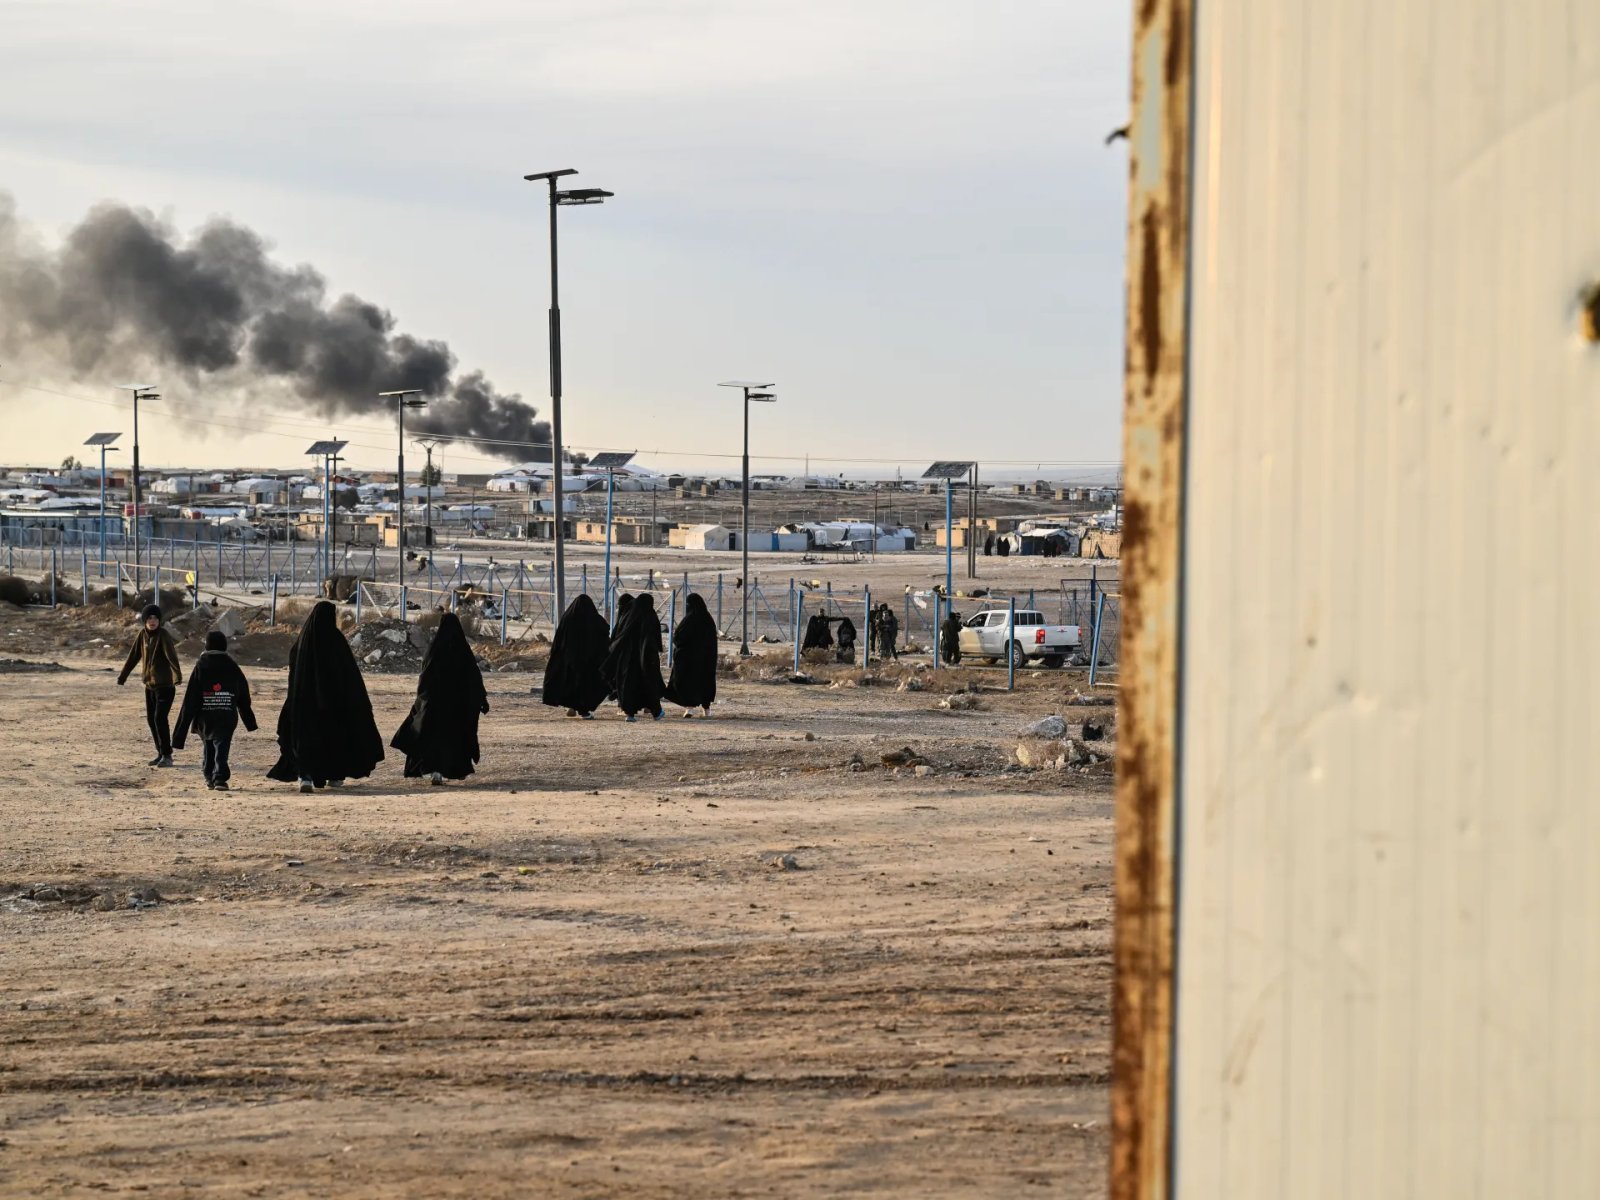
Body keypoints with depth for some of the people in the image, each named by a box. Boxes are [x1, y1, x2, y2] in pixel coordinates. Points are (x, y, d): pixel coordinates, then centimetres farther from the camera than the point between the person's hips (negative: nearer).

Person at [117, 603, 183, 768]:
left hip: (165, 685, -7)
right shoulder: (143, 635, 6)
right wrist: (122, 677, 17)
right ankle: (160, 753, 19)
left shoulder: (163, 636, -15)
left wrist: (177, 675, -44)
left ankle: (167, 756, -5)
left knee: (160, 719, -13)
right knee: (151, 719, 9)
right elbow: (133, 656, 14)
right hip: (149, 685, 7)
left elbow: (172, 656, -29)